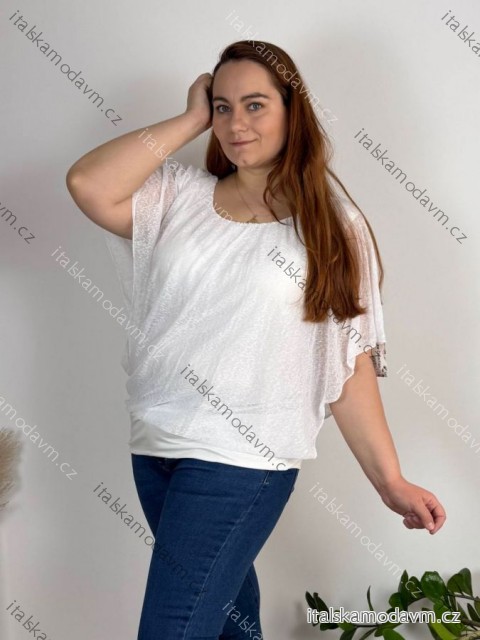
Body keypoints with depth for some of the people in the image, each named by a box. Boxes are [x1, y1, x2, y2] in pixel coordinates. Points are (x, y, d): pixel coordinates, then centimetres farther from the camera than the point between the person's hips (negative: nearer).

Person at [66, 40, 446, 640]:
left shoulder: (330, 225, -3)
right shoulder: (182, 195, 3)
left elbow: (350, 365, -3)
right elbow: (88, 185, -14)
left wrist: (391, 481, -6)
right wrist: (191, 119, -6)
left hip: (242, 459, -4)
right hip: (154, 444, 4)